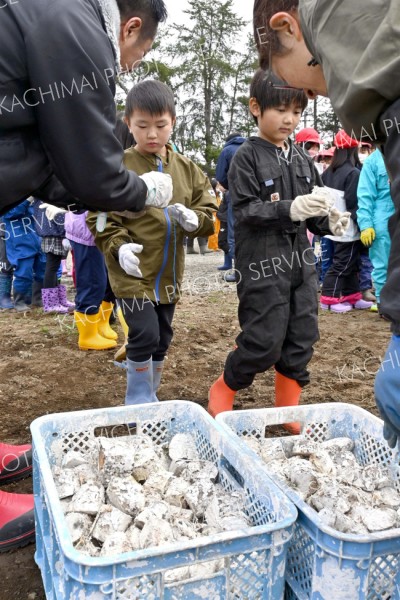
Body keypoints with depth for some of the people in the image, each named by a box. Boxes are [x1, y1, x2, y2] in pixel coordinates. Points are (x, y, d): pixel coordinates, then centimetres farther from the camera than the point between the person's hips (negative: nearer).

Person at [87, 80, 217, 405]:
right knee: (144, 335, -11)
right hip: (133, 272, -5)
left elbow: (210, 215, 6)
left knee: (163, 338, 14)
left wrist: (194, 219, -16)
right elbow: (99, 217, -8)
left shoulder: (187, 169, 5)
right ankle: (138, 404, 12)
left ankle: (150, 397, 35)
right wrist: (118, 247, -24)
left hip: (169, 272, 5)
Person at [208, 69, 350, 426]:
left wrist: (329, 221, -6)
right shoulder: (247, 157, -5)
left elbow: (313, 211, 15)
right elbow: (245, 211, -14)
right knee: (264, 342, -5)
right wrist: (289, 209, -27)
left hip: (301, 261, 6)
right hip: (263, 263, -6)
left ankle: (288, 407, 26)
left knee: (302, 338, 9)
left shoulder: (302, 160, 12)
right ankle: (222, 392, 21)